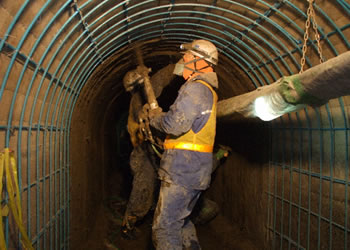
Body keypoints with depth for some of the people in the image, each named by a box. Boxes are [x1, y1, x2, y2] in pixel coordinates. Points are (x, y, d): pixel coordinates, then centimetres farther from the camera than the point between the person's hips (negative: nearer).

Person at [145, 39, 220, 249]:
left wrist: (154, 116, -4)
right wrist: (158, 115, 13)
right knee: (181, 221, 23)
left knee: (165, 226, -4)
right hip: (196, 169, 10)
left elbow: (175, 124, -23)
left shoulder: (195, 88, -14)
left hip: (183, 169, -10)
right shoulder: (207, 90, 20)